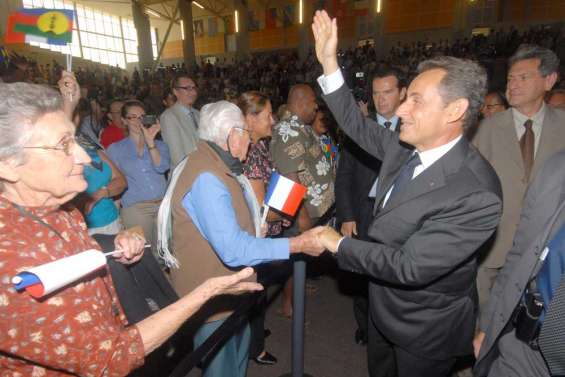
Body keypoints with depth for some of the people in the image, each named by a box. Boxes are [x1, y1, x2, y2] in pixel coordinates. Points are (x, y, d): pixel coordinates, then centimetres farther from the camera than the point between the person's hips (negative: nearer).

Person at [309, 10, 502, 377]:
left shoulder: (476, 195, -34)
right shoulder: (408, 148, -13)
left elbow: (409, 266, -33)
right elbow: (357, 125, -2)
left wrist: (340, 243, -21)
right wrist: (329, 62, -8)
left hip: (427, 326, -6)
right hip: (384, 304, 6)